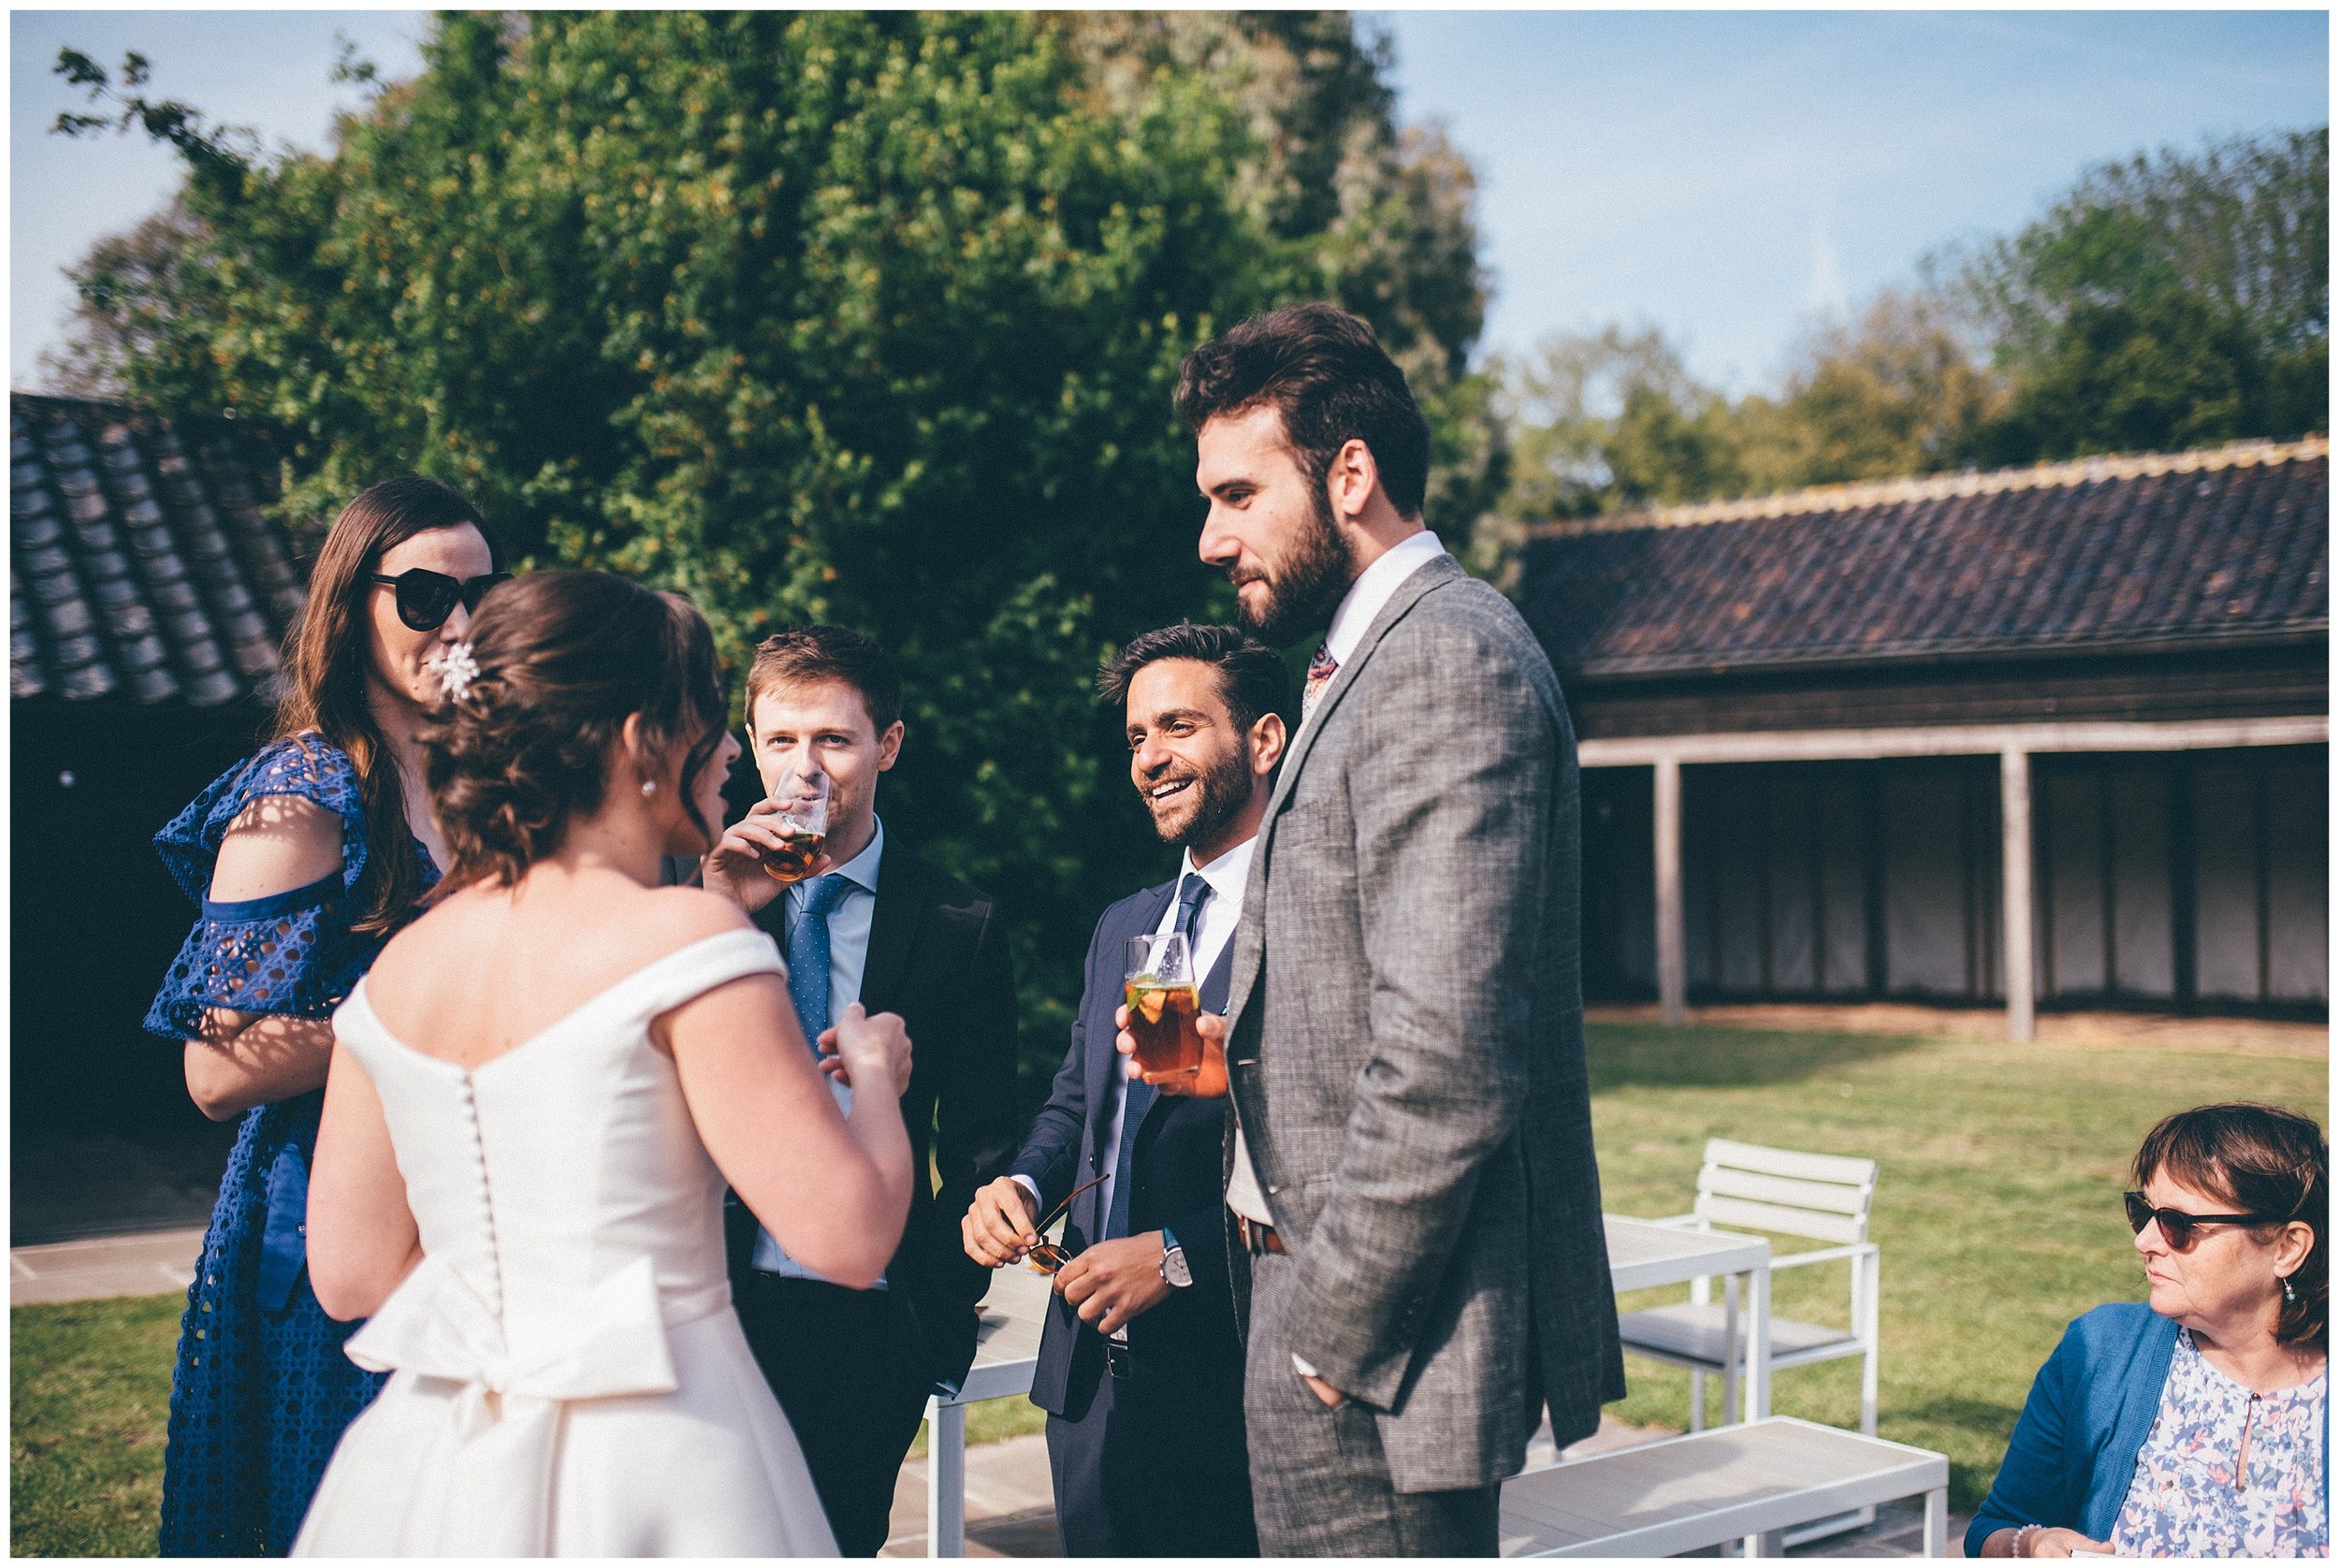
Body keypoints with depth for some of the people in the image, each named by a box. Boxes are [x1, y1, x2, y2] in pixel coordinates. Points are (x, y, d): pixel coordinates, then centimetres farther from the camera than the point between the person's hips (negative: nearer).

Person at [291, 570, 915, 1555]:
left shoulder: (398, 966, 2)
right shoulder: (689, 938, -16)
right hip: (653, 1471, -5)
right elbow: (848, 1233, -18)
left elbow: (349, 1274, 6)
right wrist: (872, 1071, 1)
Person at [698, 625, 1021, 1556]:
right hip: (715, 1300, 1)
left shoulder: (958, 927, 1)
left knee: (835, 1543, 7)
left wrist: (942, 1317, 0)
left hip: (866, 1329, -1)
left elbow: (980, 1151, 5)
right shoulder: (704, 893, 4)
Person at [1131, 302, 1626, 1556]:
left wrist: (1330, 1327, -17)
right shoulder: (1375, 661, 17)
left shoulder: (1450, 664, -17)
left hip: (1379, 1352, -10)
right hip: (1332, 1291, 10)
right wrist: (1244, 1055, 6)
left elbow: (1448, 1059, -25)